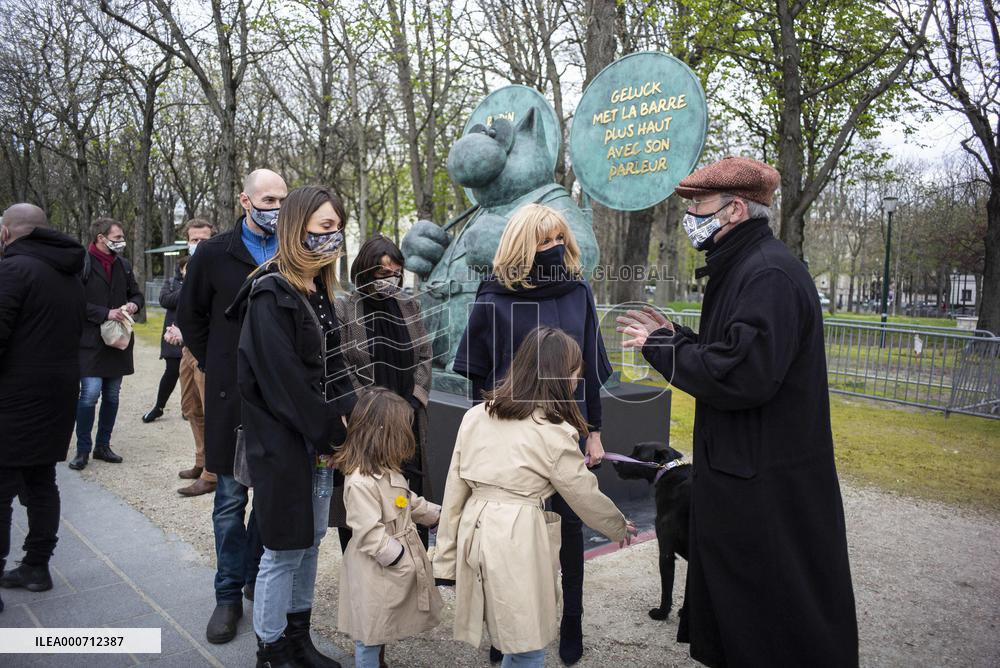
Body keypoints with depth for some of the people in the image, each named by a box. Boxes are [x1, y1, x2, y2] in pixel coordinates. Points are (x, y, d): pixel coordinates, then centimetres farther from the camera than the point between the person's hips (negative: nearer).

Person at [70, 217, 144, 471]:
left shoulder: (124, 266, 10)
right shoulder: (82, 264, -10)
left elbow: (137, 294, 19)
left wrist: (134, 304, -3)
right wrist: (106, 314, -20)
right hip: (91, 342, -6)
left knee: (112, 396, 11)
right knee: (90, 395, -9)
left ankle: (103, 446, 23)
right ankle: (83, 449, 6)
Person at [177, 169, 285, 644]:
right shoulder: (214, 254, 0)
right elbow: (190, 317, 9)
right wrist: (216, 368, 5)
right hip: (232, 395, -1)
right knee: (231, 498, 6)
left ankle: (258, 577, 29)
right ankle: (229, 594, 20)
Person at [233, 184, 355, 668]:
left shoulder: (318, 291, 10)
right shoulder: (270, 295, -16)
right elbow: (284, 379, -20)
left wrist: (347, 418, -3)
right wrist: (328, 435, -14)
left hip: (318, 439, 8)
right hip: (281, 442, -8)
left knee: (311, 538, 16)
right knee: (284, 550, 3)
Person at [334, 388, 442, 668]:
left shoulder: (387, 469, 3)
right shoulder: (360, 482, -29)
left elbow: (409, 501, 18)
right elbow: (370, 535, -27)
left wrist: (439, 514, 19)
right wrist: (404, 562, -21)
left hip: (394, 567, 9)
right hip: (376, 572, -9)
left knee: (382, 628, 25)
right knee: (370, 631, 10)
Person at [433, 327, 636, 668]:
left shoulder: (475, 416, 6)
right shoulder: (554, 433, -9)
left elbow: (454, 490, 9)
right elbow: (586, 496, 3)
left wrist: (447, 557, 16)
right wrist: (620, 527, 22)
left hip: (475, 531, 6)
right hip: (519, 540, -6)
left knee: (519, 640, 18)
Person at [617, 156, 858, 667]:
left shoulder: (770, 275, -21)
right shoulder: (741, 268, 11)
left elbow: (744, 376, -30)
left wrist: (663, 346, -17)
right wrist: (674, 338, 4)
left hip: (766, 486, -10)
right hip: (741, 473, 10)